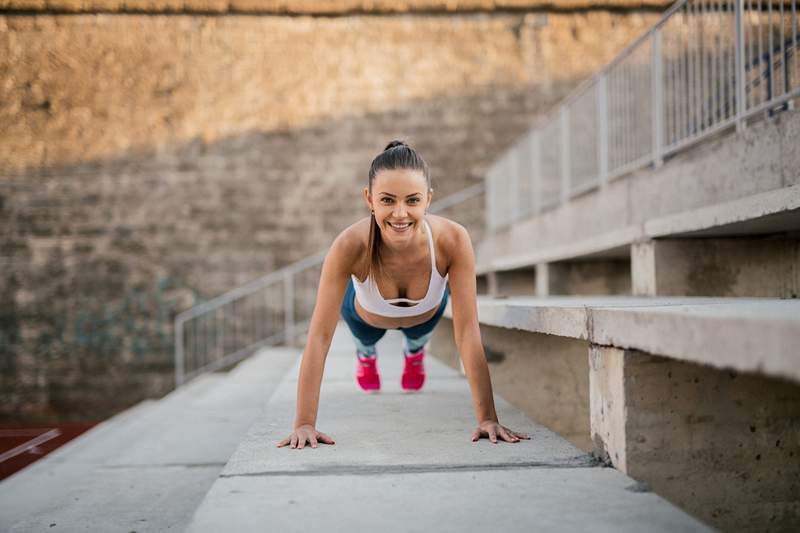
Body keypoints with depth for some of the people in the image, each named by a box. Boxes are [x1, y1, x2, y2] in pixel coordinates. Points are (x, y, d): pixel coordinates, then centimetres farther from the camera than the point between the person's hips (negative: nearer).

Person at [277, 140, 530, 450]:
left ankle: (414, 350, 72)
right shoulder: (350, 246, -45)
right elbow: (319, 336, -40)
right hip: (367, 315, 0)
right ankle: (365, 353, 72)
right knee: (365, 337, 35)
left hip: (427, 314, 0)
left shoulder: (453, 241, -43)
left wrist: (488, 418, -38)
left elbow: (468, 333, -38)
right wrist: (304, 424, -42)